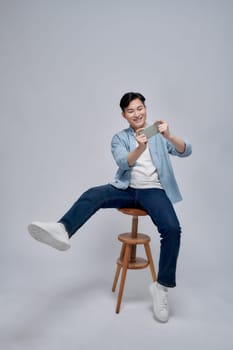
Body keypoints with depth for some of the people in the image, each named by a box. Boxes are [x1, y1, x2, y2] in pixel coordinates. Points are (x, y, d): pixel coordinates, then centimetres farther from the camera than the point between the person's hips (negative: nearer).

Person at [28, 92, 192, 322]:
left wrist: (169, 136, -27)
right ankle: (62, 231, -52)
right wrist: (140, 148, -30)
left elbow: (186, 151, -6)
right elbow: (123, 163, -9)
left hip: (153, 190, -1)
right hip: (126, 189, 1)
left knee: (172, 229, -26)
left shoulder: (160, 136, 10)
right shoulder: (119, 138, 10)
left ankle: (161, 286, -13)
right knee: (92, 195, -27)